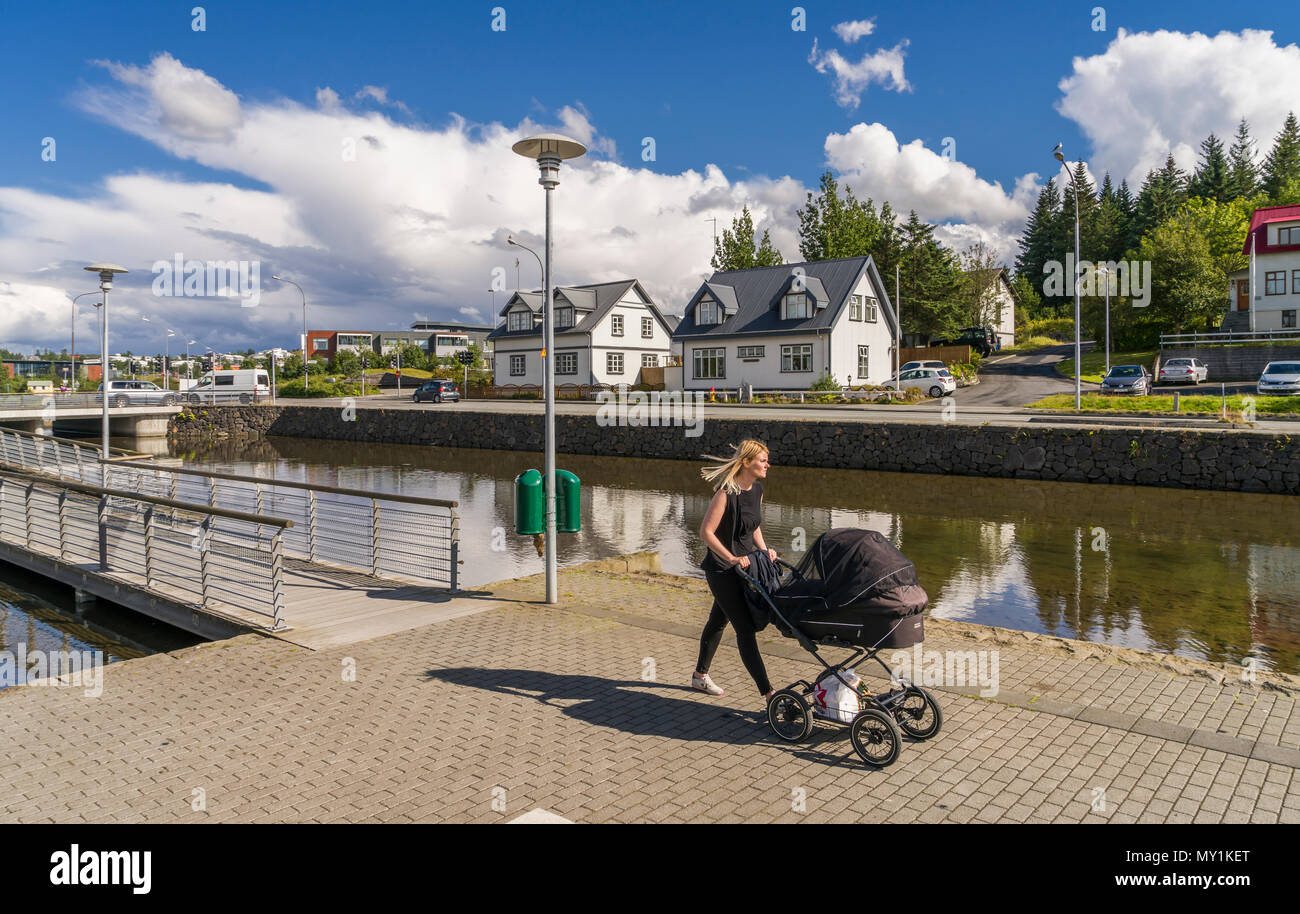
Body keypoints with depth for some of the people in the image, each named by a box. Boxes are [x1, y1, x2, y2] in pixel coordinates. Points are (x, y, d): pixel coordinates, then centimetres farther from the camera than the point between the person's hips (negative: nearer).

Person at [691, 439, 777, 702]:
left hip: (743, 565, 9)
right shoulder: (726, 493, -21)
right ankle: (768, 693, -7)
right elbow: (706, 532, -21)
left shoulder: (757, 489, 5)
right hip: (721, 570, -9)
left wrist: (764, 550, 6)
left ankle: (700, 675, 37)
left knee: (718, 621, 20)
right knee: (745, 629, -9)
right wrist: (732, 558, -24)